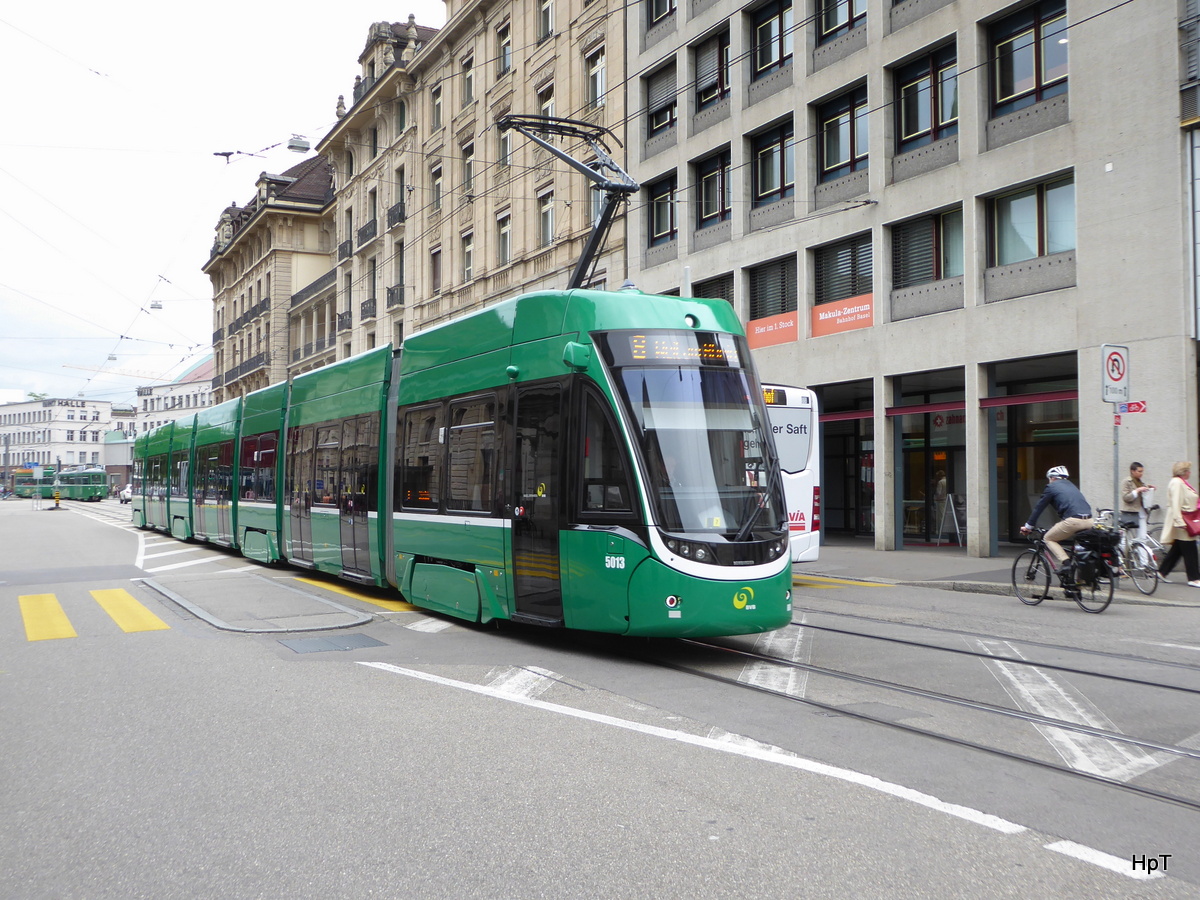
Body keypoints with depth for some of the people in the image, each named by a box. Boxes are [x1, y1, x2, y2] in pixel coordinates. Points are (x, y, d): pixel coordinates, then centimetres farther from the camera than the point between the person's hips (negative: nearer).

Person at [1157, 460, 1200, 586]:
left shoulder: (1181, 483, 17)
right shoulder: (1177, 483, -15)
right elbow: (1175, 505, -23)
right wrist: (1180, 522, -28)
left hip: (1184, 523, 10)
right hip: (1182, 523, -10)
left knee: (1177, 550, 13)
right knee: (1189, 551, -6)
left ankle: (1162, 572, 18)